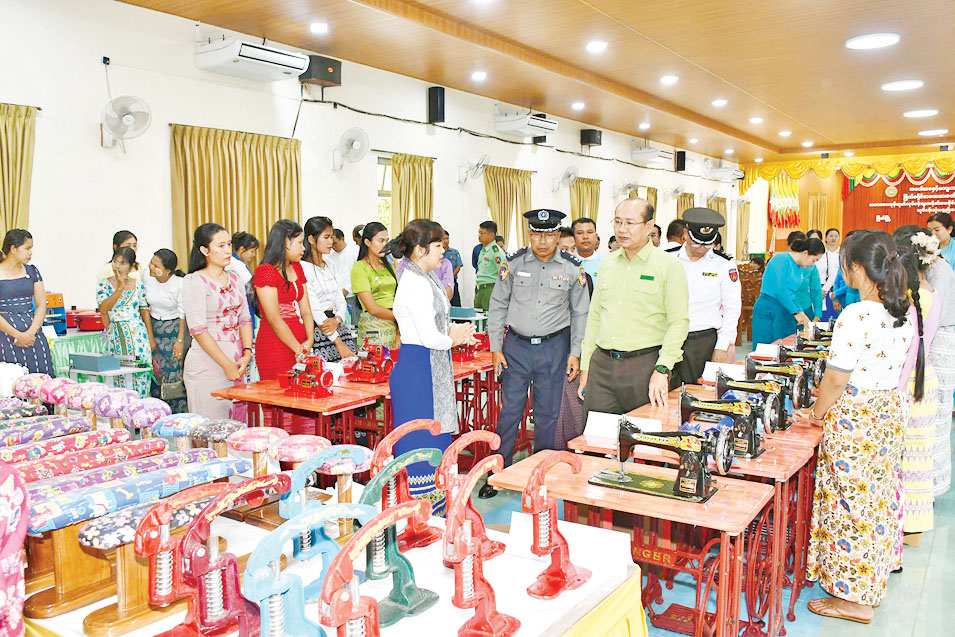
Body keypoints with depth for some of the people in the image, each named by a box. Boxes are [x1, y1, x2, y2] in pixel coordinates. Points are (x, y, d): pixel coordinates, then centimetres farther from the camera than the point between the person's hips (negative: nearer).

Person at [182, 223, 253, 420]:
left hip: (237, 362, 6)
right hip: (208, 365, -6)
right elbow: (198, 330, -13)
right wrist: (227, 365, -13)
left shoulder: (234, 278, 13)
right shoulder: (195, 281, -7)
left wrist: (247, 353, -1)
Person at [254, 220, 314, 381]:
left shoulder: (297, 268, 17)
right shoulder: (265, 271, -8)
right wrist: (300, 350, -12)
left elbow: (305, 310, 11)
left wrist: (309, 341, -5)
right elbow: (274, 319, -14)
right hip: (274, 348, -7)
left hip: (299, 345, 7)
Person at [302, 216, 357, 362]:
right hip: (317, 330, -6)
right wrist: (339, 343, -17)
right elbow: (314, 309, -14)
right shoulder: (303, 268, -8)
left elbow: (341, 301, 13)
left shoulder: (332, 266, 16)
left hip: (339, 327, 6)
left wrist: (338, 319, -12)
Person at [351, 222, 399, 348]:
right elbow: (372, 308, -10)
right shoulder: (359, 268, -4)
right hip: (373, 328, -5)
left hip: (394, 328, 5)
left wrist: (399, 334, -3)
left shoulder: (388, 266, 16)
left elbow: (397, 300, 8)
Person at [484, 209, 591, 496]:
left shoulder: (573, 269, 0)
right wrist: (496, 348, 1)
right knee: (510, 410, 3)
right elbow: (498, 306, 5)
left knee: (547, 413, 8)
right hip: (516, 345, 0)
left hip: (554, 347, 0)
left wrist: (575, 353, 3)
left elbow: (580, 313, 7)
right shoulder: (514, 263, -1)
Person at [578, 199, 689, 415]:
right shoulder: (607, 263, 14)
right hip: (602, 364, 4)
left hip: (644, 365, -4)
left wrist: (662, 370, -15)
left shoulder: (668, 265, -2)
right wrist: (585, 366, 13)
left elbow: (679, 322, -6)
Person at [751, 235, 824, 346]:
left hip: (785, 311, 8)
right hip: (767, 311, -8)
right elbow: (779, 289, -19)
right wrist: (796, 312, -16)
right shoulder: (781, 259, -12)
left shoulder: (800, 268, 14)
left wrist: (801, 312, 5)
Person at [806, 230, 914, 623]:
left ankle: (854, 598, 17)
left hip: (854, 420, -8)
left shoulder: (855, 317, -23)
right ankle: (873, 583, 36)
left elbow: (836, 380, -20)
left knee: (851, 502, 4)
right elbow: (894, 366, 11)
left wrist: (818, 414, -3)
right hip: (890, 413, 8)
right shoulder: (904, 312, 2)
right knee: (878, 498, 20)